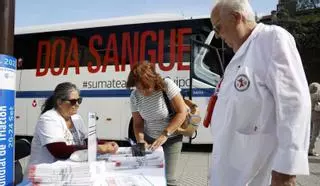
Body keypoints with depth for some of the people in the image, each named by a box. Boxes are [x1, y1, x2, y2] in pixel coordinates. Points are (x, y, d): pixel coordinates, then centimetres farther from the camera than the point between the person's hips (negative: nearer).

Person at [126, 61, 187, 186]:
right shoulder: (135, 96, -10)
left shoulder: (167, 85, -21)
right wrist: (140, 140, -19)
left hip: (171, 139, -3)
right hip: (149, 139, 3)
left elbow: (182, 113, -19)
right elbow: (138, 123, 0)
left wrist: (164, 135, -25)